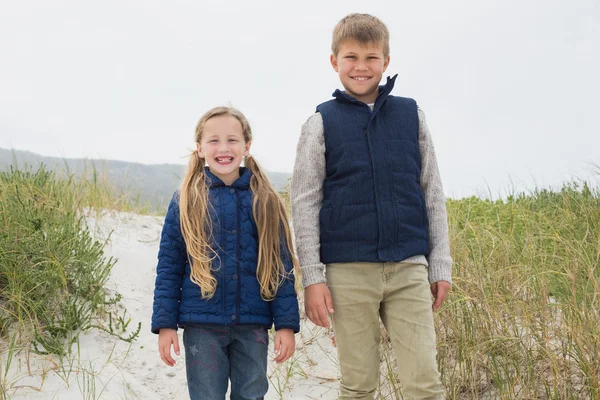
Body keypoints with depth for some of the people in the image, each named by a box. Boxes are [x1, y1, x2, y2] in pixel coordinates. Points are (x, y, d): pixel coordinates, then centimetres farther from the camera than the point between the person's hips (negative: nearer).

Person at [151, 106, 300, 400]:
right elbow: (168, 266, 1)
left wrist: (287, 324, -2)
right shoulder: (186, 202, 0)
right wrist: (165, 324, -4)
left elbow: (281, 267, 2)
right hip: (202, 326, -1)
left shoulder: (265, 202, 2)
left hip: (253, 326, 1)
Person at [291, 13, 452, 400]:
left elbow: (433, 193, 10)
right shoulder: (322, 122, 3)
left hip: (409, 269, 1)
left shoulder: (411, 114, 7)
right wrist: (312, 277, -4)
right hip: (348, 271, -1)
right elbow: (305, 203, 2)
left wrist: (441, 265, 7)